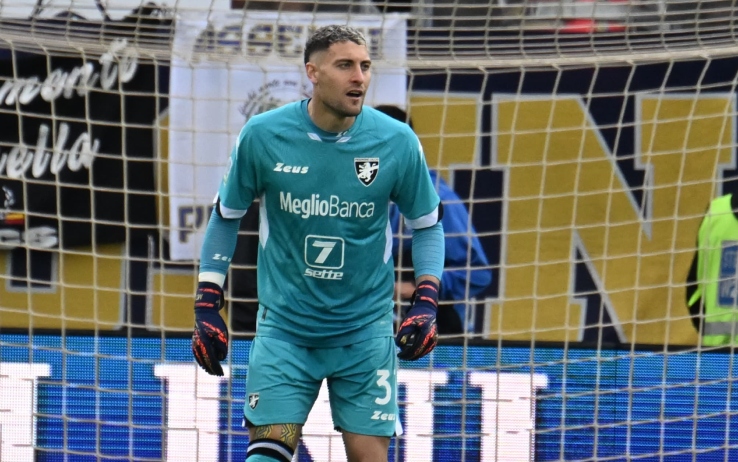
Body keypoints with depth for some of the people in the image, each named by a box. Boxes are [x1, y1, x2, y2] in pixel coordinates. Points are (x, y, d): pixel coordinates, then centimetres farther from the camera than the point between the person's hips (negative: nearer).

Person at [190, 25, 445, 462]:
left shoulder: (397, 142, -8)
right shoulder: (263, 135, -8)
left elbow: (427, 223, 7)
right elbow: (226, 215, 6)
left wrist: (426, 303, -6)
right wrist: (208, 305, 3)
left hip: (366, 331, 0)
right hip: (284, 327, 0)